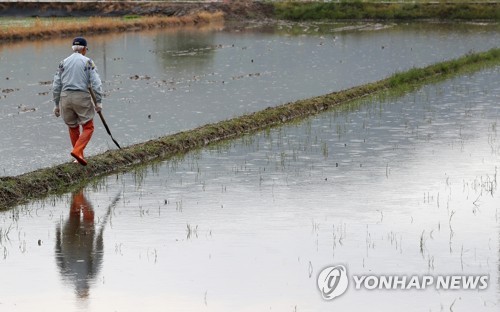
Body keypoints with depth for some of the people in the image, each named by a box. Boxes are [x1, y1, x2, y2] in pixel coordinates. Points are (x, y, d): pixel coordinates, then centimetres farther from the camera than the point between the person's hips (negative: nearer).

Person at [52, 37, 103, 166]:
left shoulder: (64, 63, 9)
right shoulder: (88, 62, 0)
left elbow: (56, 85, 9)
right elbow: (96, 83, -8)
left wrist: (57, 104, 14)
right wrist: (98, 102, -6)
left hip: (65, 97, 4)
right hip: (82, 97, -4)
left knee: (73, 128, 18)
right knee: (88, 127, 6)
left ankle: (79, 156, 21)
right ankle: (77, 151, -13)